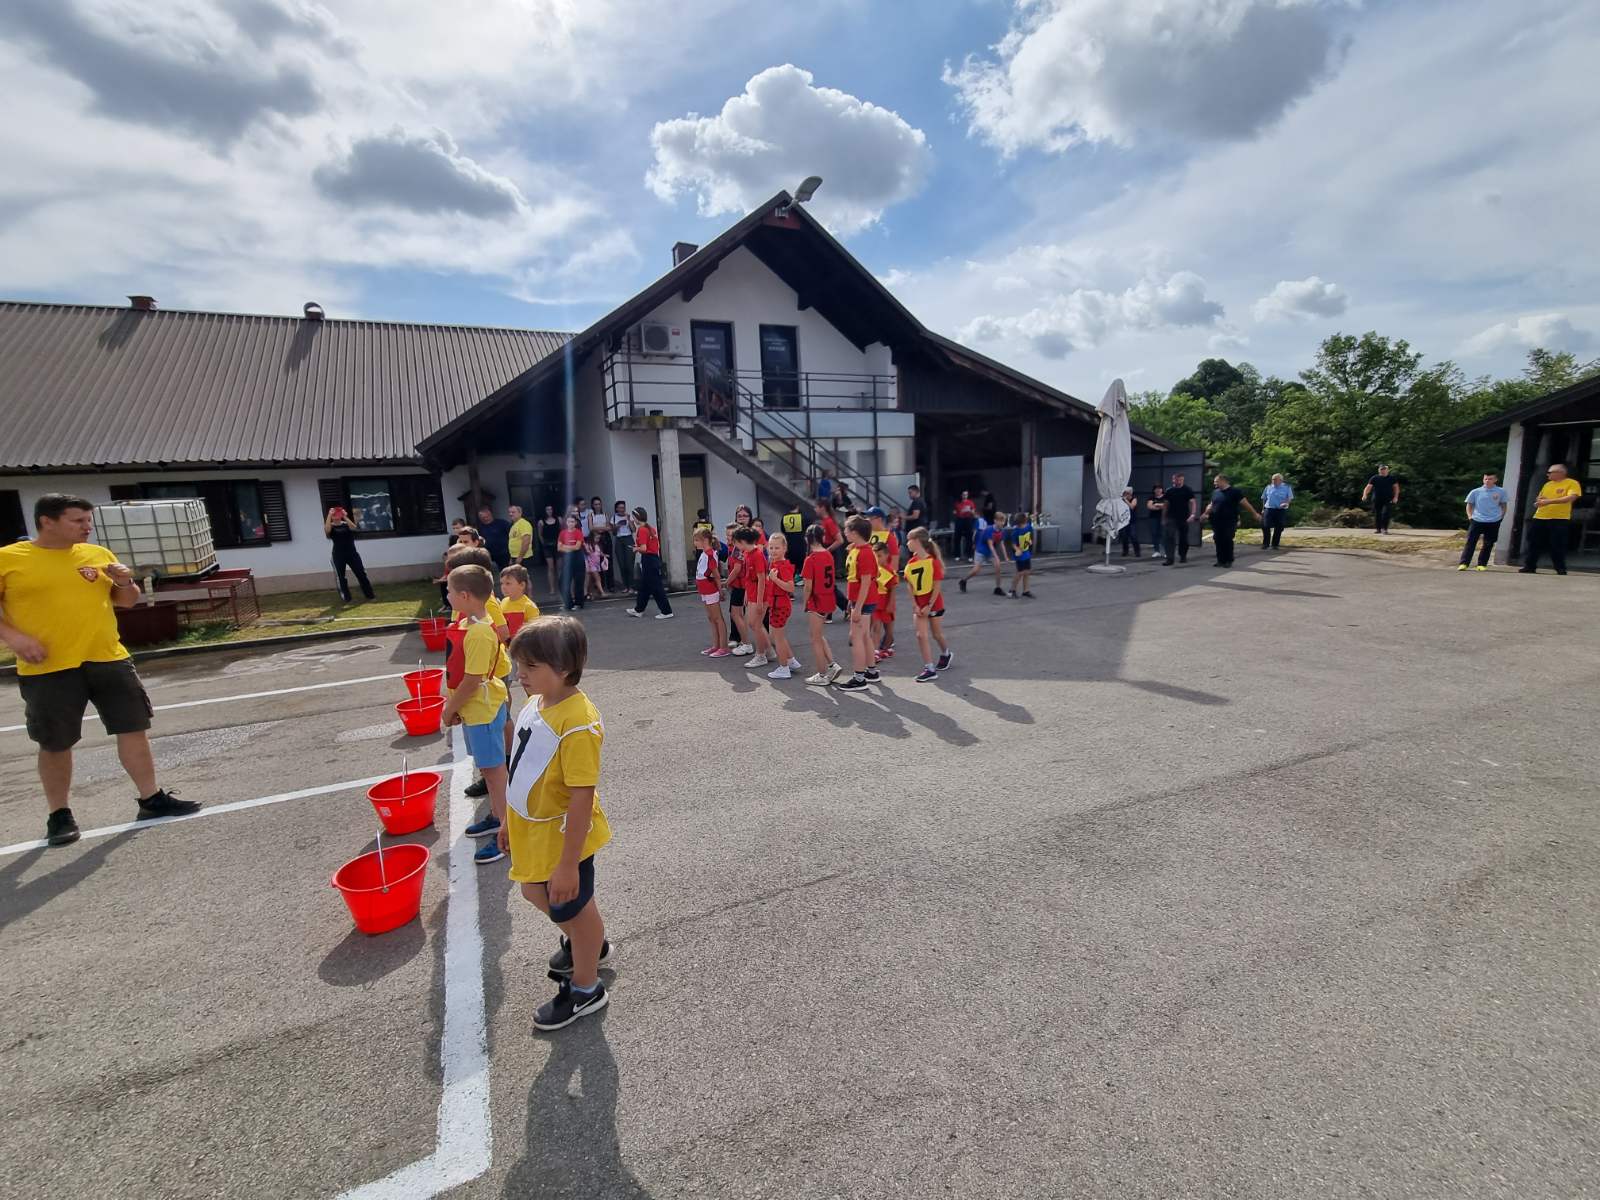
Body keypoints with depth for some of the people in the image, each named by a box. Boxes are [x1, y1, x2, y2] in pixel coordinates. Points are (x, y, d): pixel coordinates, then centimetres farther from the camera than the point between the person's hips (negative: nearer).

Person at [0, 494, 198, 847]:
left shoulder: (99, 555, 8)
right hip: (48, 670, -3)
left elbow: (127, 602, 16)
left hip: (109, 660, 3)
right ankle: (59, 814, 24)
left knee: (134, 728, 5)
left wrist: (125, 584, -5)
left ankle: (152, 799, 16)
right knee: (55, 745, 7)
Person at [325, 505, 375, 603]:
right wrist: (329, 515, -21)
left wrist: (345, 516, -20)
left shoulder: (346, 524, 7)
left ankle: (369, 595, 9)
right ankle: (346, 598, 9)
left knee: (361, 574, 2)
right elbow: (326, 529, -22)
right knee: (341, 577, 1)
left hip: (352, 553, 1)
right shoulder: (331, 526, 2)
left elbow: (353, 527, -15)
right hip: (338, 555, -1)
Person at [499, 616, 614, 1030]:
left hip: (563, 837, -9)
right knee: (536, 893, 29)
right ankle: (590, 944, 56)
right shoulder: (536, 703, -4)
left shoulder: (577, 722, -32)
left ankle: (586, 990, 41)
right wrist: (511, 819, 17)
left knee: (572, 908, 14)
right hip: (534, 830, 9)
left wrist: (568, 863, -26)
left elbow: (582, 797, -30)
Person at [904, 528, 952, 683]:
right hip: (918, 604, 4)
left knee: (937, 634, 12)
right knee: (921, 635, -6)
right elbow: (910, 586, 1)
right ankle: (930, 669, -3)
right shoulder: (910, 563, 0)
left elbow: (937, 585, -14)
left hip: (934, 603, -4)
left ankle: (946, 654, 42)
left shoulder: (933, 561, -14)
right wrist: (915, 605, -9)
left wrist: (929, 606, -17)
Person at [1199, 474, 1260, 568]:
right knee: (1218, 541, 4)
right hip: (1217, 522, 5)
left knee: (1228, 541, -5)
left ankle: (1229, 561, 6)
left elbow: (1245, 503, -6)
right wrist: (1205, 513, 9)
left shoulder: (1235, 491, -4)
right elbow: (1211, 505, 23)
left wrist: (1254, 514, -7)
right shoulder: (1215, 493, 13)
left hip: (1229, 522, -5)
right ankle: (1221, 560, 13)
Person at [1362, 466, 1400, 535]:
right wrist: (1364, 495, -21)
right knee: (1377, 515, 5)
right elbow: (1368, 487, -4)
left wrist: (1395, 497, -2)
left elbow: (1396, 487, 10)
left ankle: (1385, 529, -9)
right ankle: (1378, 529, 18)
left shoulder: (1392, 478, 6)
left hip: (1388, 500, -1)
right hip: (1377, 500, 1)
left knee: (1385, 513, -14)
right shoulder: (1374, 478, 3)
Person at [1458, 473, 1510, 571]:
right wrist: (1470, 516, -1)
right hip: (1477, 520, -1)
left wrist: (1501, 517, 3)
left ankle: (1482, 564, 12)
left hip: (1494, 522, 1)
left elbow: (1503, 505, 12)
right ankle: (1463, 563, -10)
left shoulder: (1501, 492, 4)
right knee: (1470, 542, -8)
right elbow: (1469, 505, 11)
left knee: (1488, 544, 6)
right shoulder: (1475, 492, 2)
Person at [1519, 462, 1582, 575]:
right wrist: (1538, 501, 0)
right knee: (1534, 543, 4)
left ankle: (1561, 569, 5)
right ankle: (1530, 567, 10)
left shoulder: (1572, 483, -2)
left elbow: (1571, 497, -16)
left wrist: (1549, 501, -24)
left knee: (1557, 545, -5)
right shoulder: (1548, 484, 16)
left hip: (1559, 519, -5)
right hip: (1539, 518, 6)